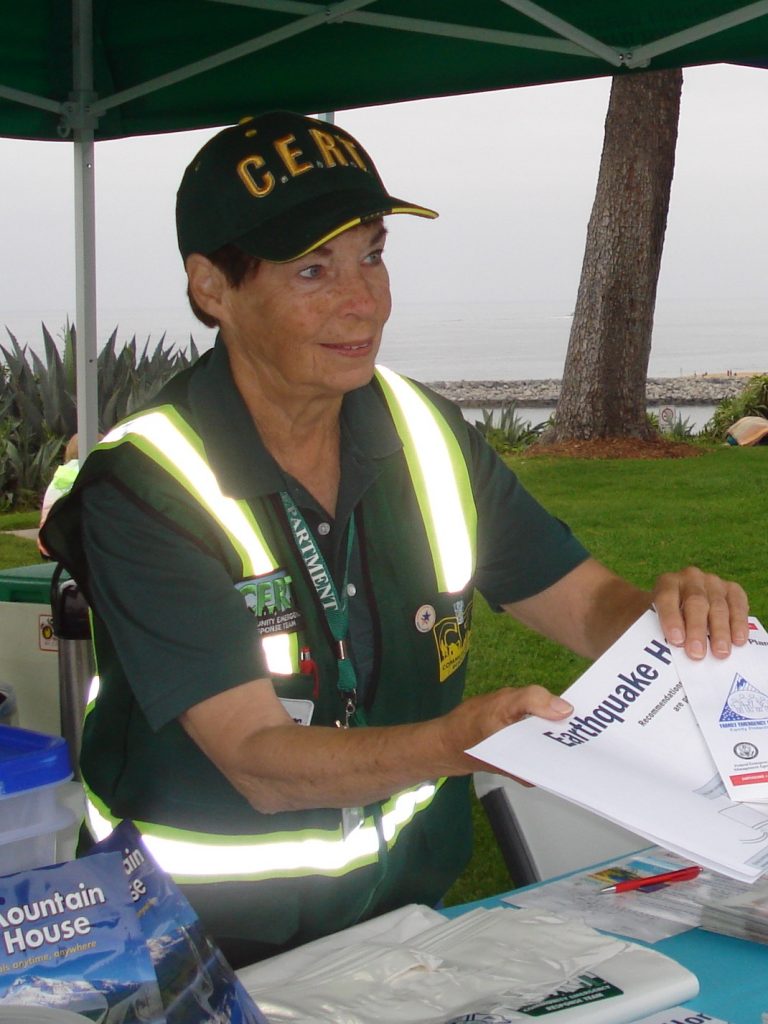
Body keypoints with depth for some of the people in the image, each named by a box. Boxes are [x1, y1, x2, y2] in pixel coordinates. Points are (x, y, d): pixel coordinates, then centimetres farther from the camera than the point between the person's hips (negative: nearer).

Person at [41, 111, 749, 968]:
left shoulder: (431, 438, 1)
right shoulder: (142, 489, -17)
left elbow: (589, 606, 4)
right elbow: (260, 764, -22)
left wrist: (675, 612, -19)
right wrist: (460, 742, -39)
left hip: (412, 903, 3)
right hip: (212, 947, -3)